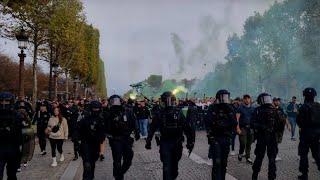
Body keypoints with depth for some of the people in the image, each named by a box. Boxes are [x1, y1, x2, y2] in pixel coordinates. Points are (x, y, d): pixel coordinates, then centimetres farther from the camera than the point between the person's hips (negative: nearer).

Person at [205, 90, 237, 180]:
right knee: (217, 163, -8)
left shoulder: (230, 109, 6)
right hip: (215, 138, -4)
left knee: (224, 162, 10)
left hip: (226, 139, 4)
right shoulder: (212, 108, -4)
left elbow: (234, 124, 2)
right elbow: (208, 122, -7)